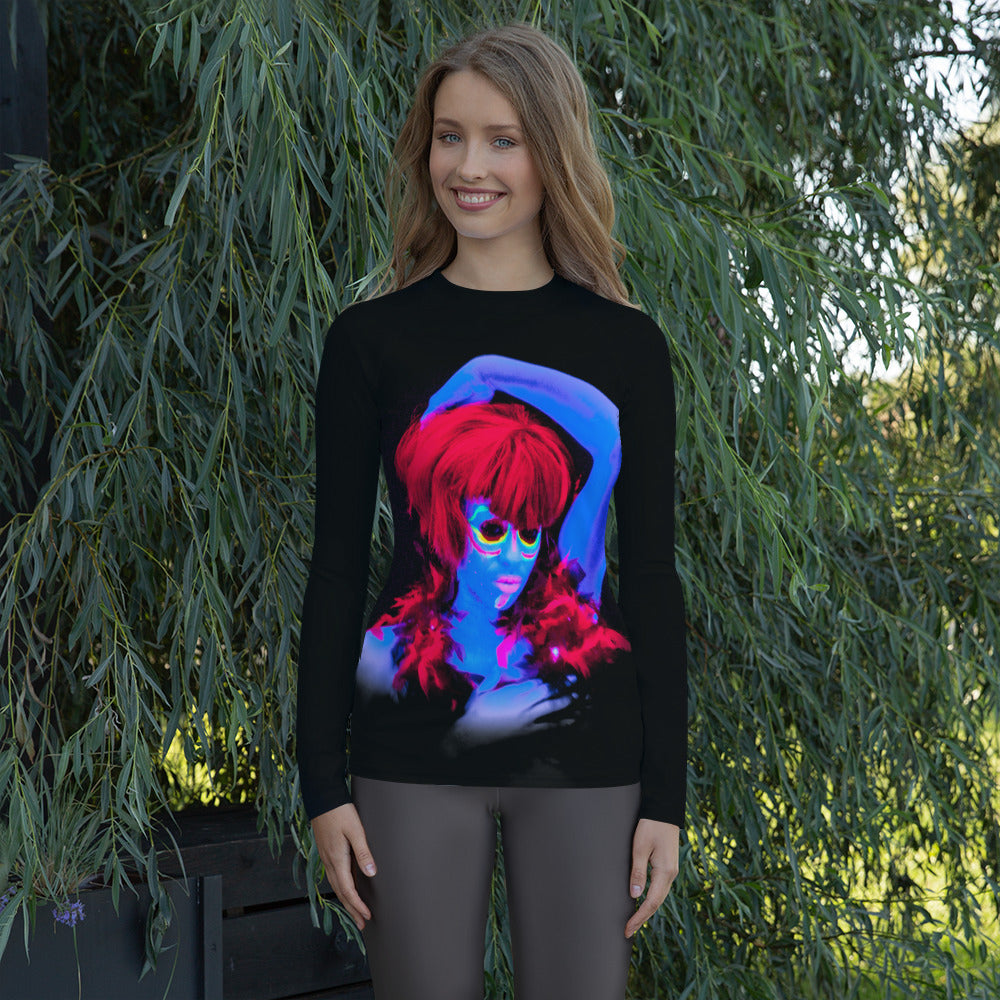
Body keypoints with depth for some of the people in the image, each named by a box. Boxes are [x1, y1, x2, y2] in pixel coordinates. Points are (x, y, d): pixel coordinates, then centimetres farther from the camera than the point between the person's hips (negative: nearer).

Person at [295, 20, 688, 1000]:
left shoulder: (627, 348, 4)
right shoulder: (371, 338, 2)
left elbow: (652, 575, 5)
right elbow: (336, 564, 3)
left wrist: (665, 794, 1)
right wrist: (322, 782, -2)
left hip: (585, 758, 1)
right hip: (415, 755, 0)